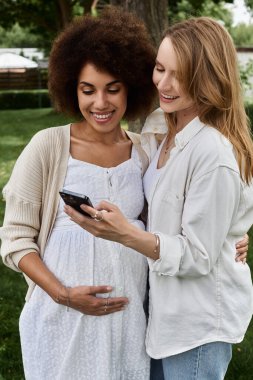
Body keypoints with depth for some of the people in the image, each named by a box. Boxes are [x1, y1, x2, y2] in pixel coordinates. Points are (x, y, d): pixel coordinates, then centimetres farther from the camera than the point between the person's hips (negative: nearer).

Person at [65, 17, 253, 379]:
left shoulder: (215, 153, -26)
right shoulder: (169, 129, 0)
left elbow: (198, 257, -23)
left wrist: (126, 234, -34)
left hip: (198, 322, -8)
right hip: (167, 306, 8)